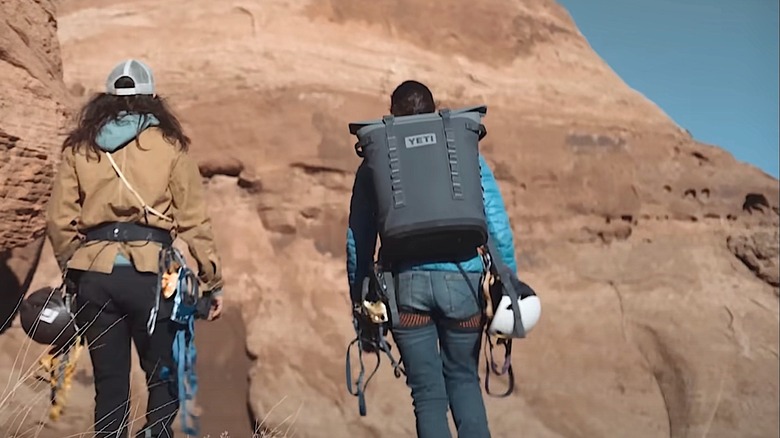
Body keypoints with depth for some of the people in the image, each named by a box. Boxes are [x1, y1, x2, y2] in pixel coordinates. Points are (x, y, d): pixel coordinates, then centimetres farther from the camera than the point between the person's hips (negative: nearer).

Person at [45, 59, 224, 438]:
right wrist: (212, 282, 5)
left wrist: (71, 267, 21)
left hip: (93, 273, 3)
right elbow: (193, 220, 0)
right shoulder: (168, 145, 4)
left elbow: (59, 220, 8)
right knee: (165, 377, 9)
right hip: (150, 272, -3)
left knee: (109, 381, 12)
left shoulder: (79, 147, 12)